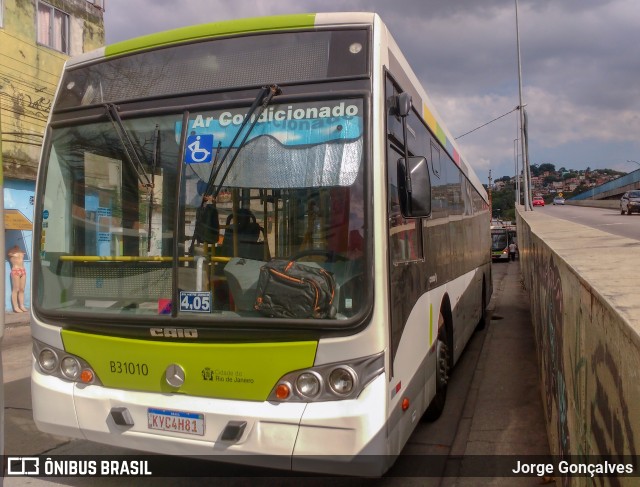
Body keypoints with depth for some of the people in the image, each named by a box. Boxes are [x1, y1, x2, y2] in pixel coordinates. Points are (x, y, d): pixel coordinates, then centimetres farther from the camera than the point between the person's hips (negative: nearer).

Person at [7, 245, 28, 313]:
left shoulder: (21, 252, 20)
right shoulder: (11, 252, 4)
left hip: (23, 271, 6)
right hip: (15, 271, -6)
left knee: (22, 290, 5)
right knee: (15, 289, -6)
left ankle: (22, 306, 7)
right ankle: (15, 307, -7)